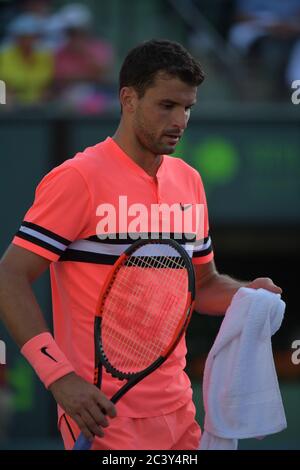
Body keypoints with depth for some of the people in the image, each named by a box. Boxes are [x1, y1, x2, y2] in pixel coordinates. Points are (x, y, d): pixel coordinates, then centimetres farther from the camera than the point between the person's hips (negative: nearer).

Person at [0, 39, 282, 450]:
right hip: (105, 412, -7)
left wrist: (248, 294, -2)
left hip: (177, 410, 7)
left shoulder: (188, 180, 11)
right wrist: (61, 377, -23)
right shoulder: (78, 179, -11)